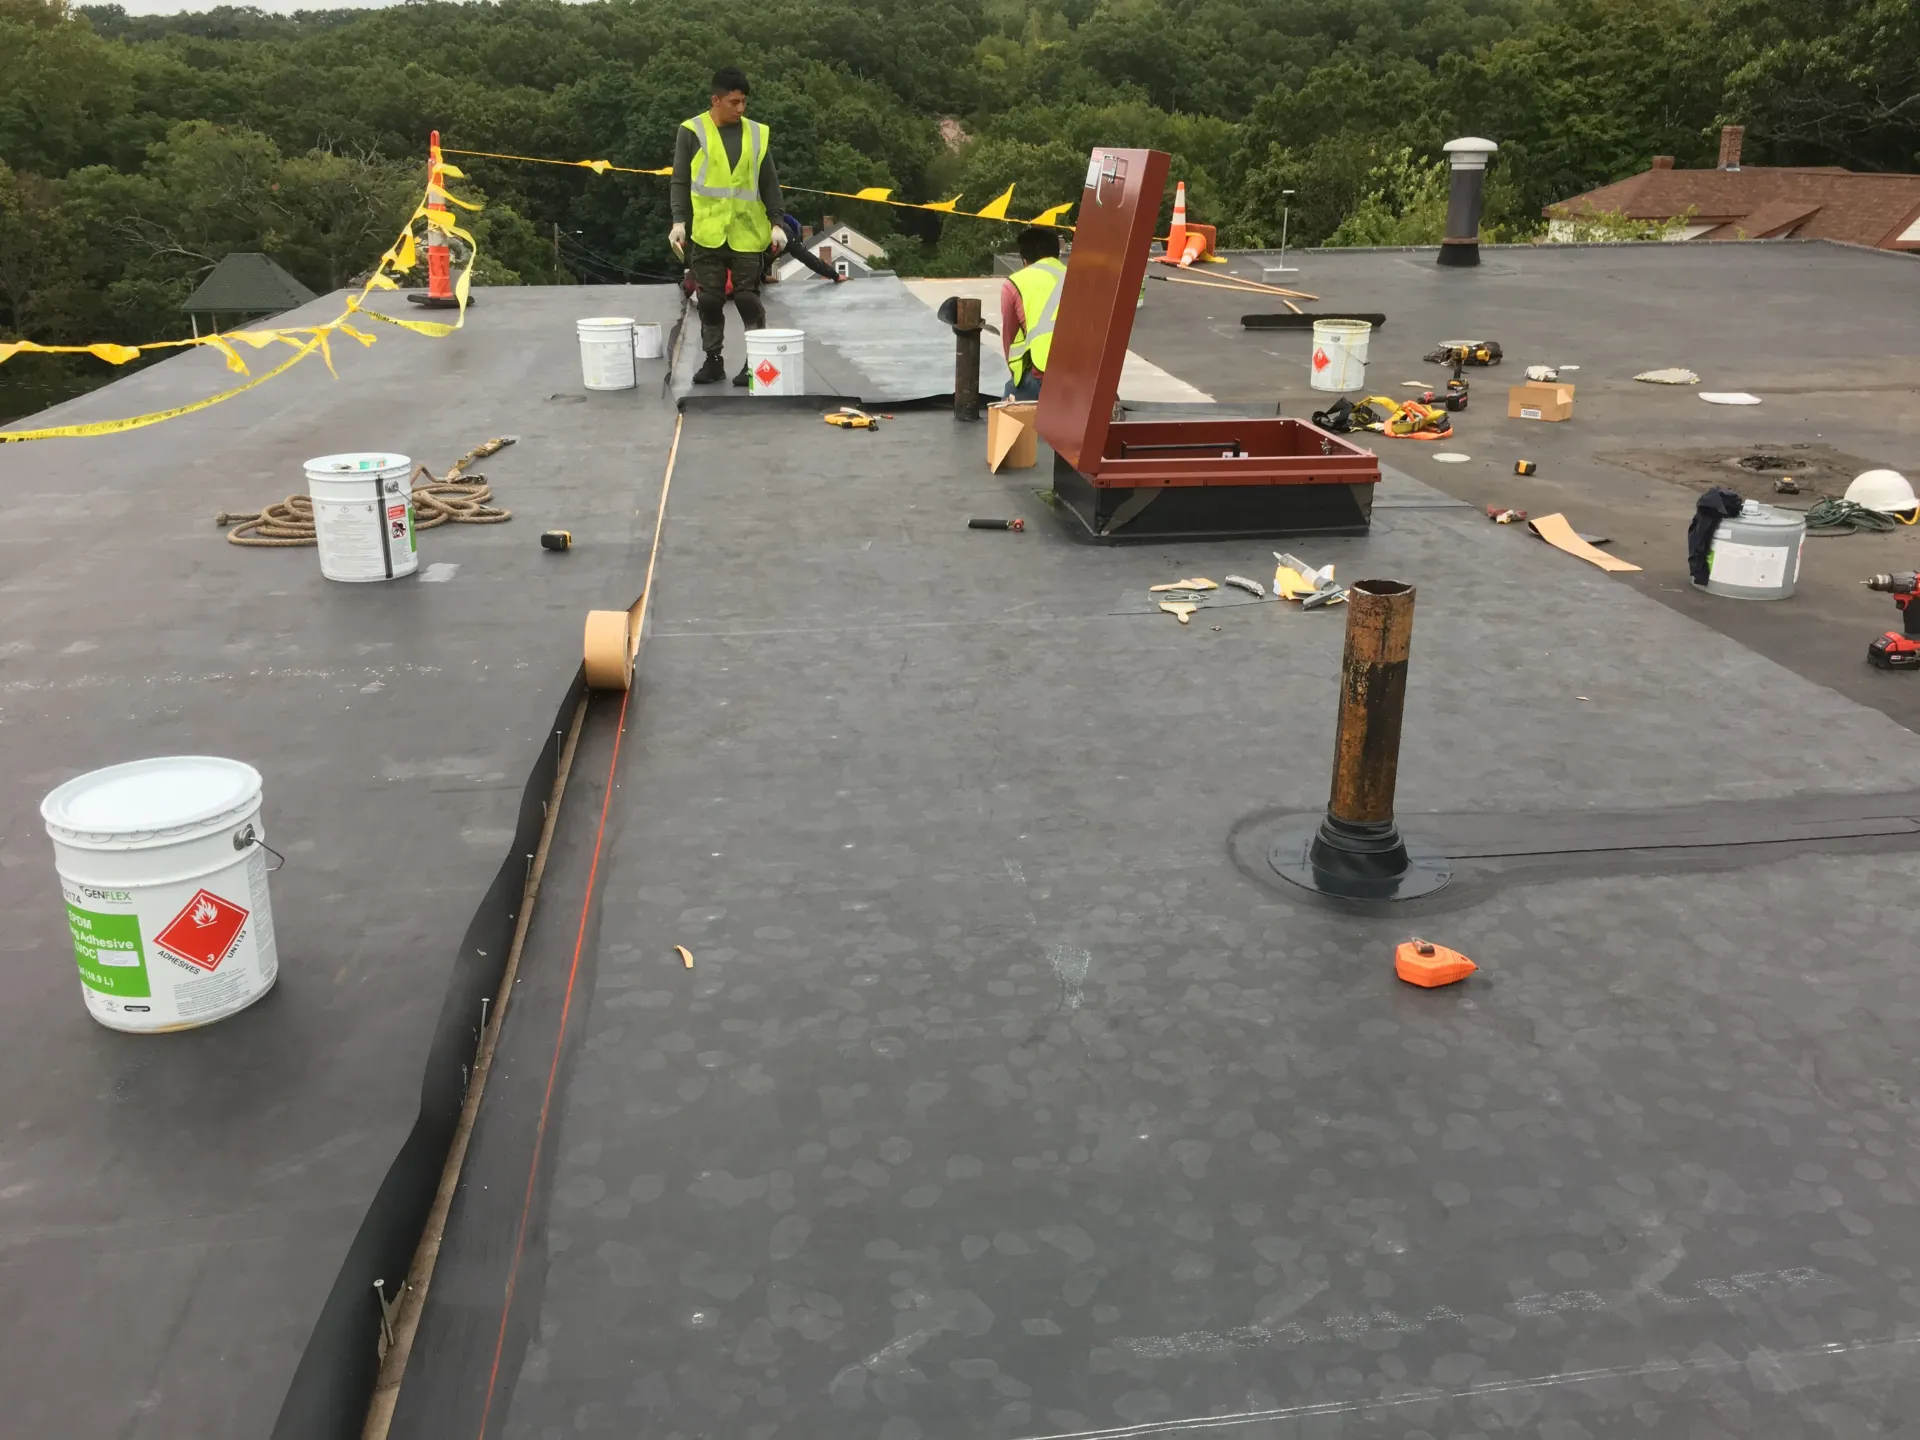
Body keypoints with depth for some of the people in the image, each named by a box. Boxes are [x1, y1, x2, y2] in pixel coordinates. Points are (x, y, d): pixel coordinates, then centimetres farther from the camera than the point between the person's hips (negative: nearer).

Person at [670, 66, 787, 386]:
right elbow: (680, 182, 1)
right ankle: (713, 360, 14)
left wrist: (776, 222, 0)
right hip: (706, 233, 0)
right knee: (710, 300, 5)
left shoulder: (757, 133, 7)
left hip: (747, 233, 0)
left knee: (748, 298, 0)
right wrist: (679, 220, -10)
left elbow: (769, 183, 9)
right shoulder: (692, 132, 1)